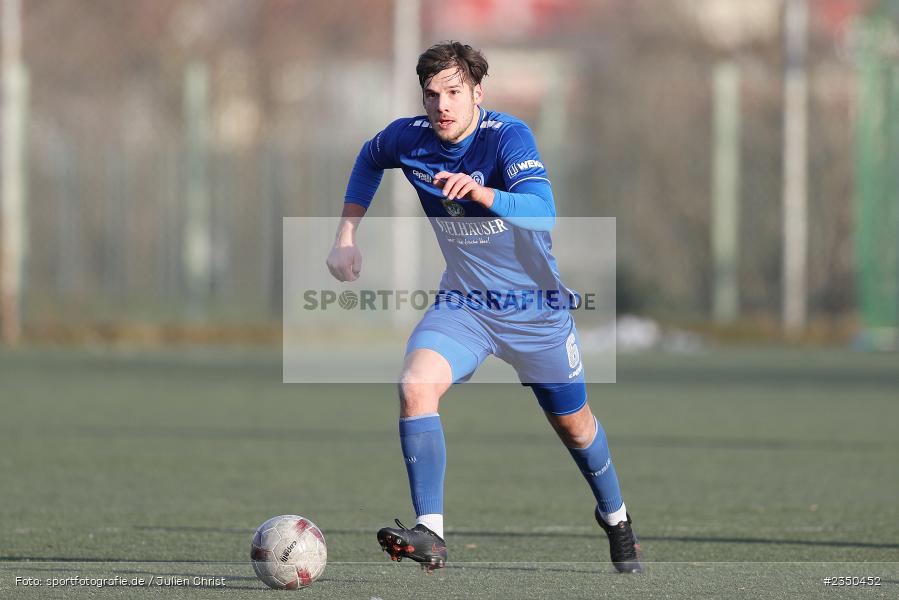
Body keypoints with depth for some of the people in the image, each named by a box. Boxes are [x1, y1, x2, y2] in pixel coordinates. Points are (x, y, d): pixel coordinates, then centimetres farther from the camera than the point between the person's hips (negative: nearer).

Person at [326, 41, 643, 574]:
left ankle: (615, 516, 44)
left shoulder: (508, 136, -24)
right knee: (416, 388, -25)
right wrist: (348, 236, 7)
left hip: (536, 305, -3)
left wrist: (481, 192, -57)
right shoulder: (408, 138, -10)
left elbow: (542, 212, -40)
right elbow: (369, 159, 15)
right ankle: (430, 533, -26)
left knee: (573, 423, 14)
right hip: (463, 303, 3)